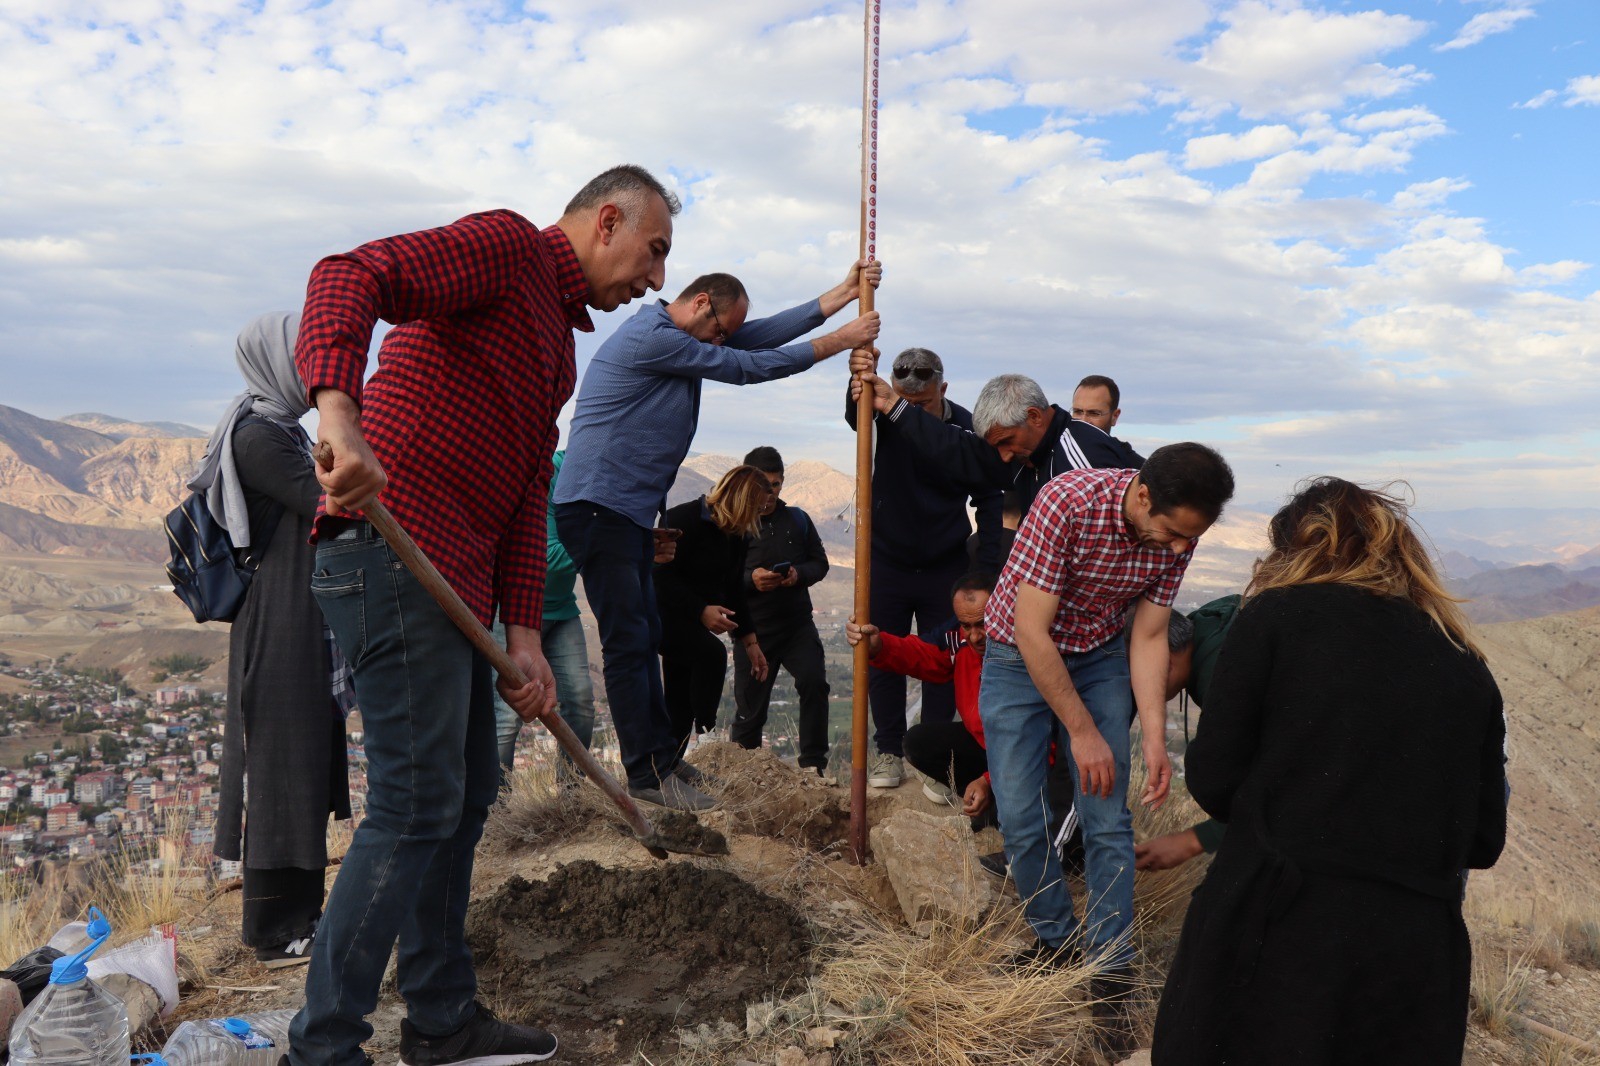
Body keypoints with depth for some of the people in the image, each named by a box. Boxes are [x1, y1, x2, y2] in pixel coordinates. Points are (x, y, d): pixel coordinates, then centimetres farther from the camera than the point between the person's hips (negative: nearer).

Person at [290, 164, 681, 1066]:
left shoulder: (559, 339, 23)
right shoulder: (506, 245, -5)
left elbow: (529, 495, 17)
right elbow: (349, 276, -22)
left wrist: (525, 632, 7)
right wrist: (339, 409, -40)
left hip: (452, 579, 10)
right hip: (391, 548, -10)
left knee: (467, 794, 15)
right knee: (418, 802, -7)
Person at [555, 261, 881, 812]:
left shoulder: (683, 336, 15)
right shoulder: (653, 337, -16)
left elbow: (760, 335, 10)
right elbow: (746, 367, -13)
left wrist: (844, 293, 7)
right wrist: (839, 342, -7)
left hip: (632, 510, 11)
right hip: (598, 505, -11)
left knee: (644, 637, 14)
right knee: (628, 640, -7)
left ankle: (660, 752, 22)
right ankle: (647, 772, -1)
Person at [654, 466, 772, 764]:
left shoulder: (737, 537, 7)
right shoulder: (686, 519, -18)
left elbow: (733, 594, 13)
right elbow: (661, 575, -23)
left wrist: (750, 643, 9)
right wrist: (701, 611, -28)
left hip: (690, 622, 9)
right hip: (658, 612, -9)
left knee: (680, 700, 7)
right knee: (711, 653, -31)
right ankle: (704, 735, -28)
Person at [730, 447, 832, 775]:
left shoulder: (798, 519, 6)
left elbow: (820, 563, 10)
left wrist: (800, 574, -12)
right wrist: (750, 579, -23)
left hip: (798, 624, 2)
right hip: (753, 630, -2)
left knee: (814, 682, -18)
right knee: (750, 707, 5)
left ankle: (813, 764, -7)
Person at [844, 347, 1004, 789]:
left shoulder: (968, 430, -12)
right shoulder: (885, 415, -11)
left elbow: (989, 503, -5)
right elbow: (855, 415, -35)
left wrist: (989, 570, -12)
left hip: (946, 567, -1)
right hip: (887, 559, 1)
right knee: (882, 660, 5)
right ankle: (890, 753, 16)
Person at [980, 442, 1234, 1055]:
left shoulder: (1176, 534, -15)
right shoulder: (1068, 502, -31)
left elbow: (1148, 639, -5)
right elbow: (1031, 630, -27)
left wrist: (1155, 740, -14)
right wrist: (1083, 730, -22)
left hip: (1099, 659, 3)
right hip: (1019, 658, -3)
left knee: (1108, 821, -3)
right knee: (1021, 819, -3)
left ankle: (1110, 974, 9)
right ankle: (1057, 940, 20)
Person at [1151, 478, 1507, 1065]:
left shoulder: (1276, 615, -2)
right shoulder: (1467, 665, 10)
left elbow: (1213, 780, -4)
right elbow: (1485, 841, 12)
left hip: (1277, 931, -4)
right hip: (1418, 949, 4)